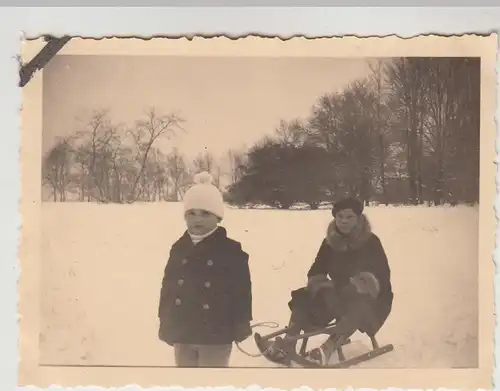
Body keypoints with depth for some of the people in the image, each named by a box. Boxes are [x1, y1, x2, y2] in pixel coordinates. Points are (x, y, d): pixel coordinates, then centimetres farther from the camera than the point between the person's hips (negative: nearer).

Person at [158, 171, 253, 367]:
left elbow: (242, 291, -7)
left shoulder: (231, 250, -8)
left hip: (216, 334, -4)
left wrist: (241, 326, -8)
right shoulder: (179, 249, 4)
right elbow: (167, 288, 9)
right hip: (182, 333, 5)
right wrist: (165, 325, 7)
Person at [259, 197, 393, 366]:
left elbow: (382, 276, -18)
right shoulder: (330, 241, 1)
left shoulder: (371, 242, -11)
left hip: (367, 298, -5)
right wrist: (320, 287, -22)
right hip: (339, 293, 5)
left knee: (357, 307, -39)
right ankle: (287, 345, -31)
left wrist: (357, 287, -33)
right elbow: (316, 271, 1)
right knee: (303, 298, -16)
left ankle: (327, 349, -52)